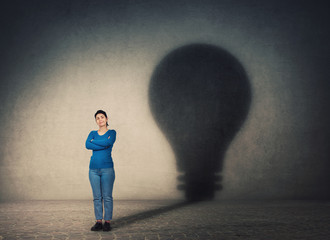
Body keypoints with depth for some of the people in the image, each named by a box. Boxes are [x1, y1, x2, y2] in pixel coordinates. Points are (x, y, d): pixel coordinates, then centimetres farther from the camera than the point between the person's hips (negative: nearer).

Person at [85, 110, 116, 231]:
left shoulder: (112, 133, 4)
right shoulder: (92, 133, 11)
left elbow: (108, 142, -17)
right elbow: (87, 145, -8)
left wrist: (94, 141, -4)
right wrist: (103, 144, -13)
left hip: (107, 169, -3)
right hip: (94, 169, 3)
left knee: (107, 196, -2)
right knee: (97, 197, 4)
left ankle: (107, 222, 5)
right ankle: (98, 222, 10)